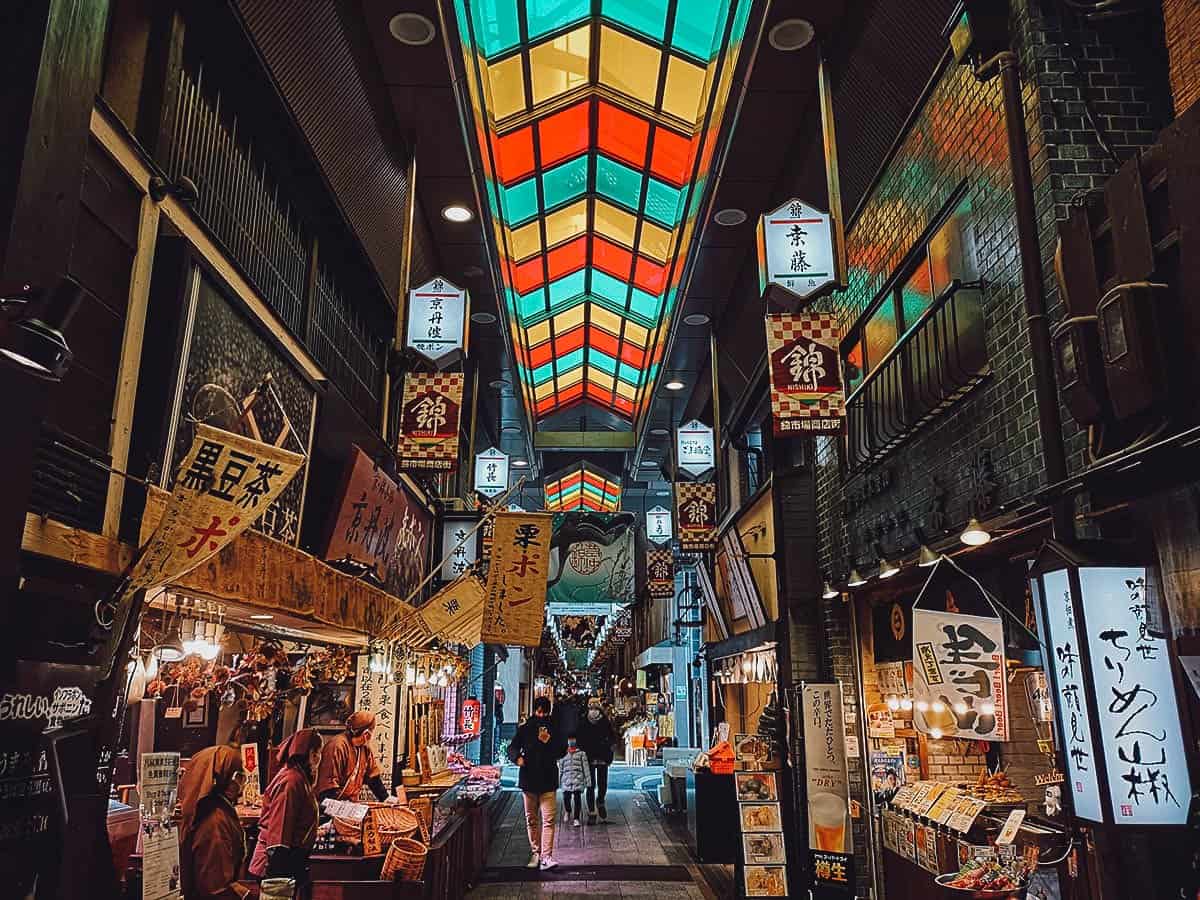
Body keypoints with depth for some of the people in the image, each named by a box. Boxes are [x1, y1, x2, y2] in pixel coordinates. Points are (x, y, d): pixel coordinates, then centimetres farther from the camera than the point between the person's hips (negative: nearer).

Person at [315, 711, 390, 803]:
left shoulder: (364, 747, 6)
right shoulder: (338, 746, -17)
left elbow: (373, 776, 11)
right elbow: (329, 782, -19)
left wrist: (385, 797, 4)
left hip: (352, 803, 6)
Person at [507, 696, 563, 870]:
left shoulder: (554, 730, 2)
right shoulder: (525, 729, 4)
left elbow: (562, 751, -1)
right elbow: (512, 747, 5)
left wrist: (548, 742, -17)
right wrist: (517, 757, -16)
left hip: (548, 780, -2)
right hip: (529, 779, 2)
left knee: (548, 820, -10)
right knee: (531, 819, 12)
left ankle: (546, 856, -11)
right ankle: (535, 852, 25)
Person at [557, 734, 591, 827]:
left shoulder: (581, 753, 6)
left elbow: (586, 767, 6)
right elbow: (560, 768, 17)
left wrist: (588, 781, 2)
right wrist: (559, 780, 16)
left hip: (578, 779, -2)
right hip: (566, 780, 2)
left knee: (577, 798, -6)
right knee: (566, 798, -2)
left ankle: (576, 819, 3)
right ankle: (568, 811, 29)